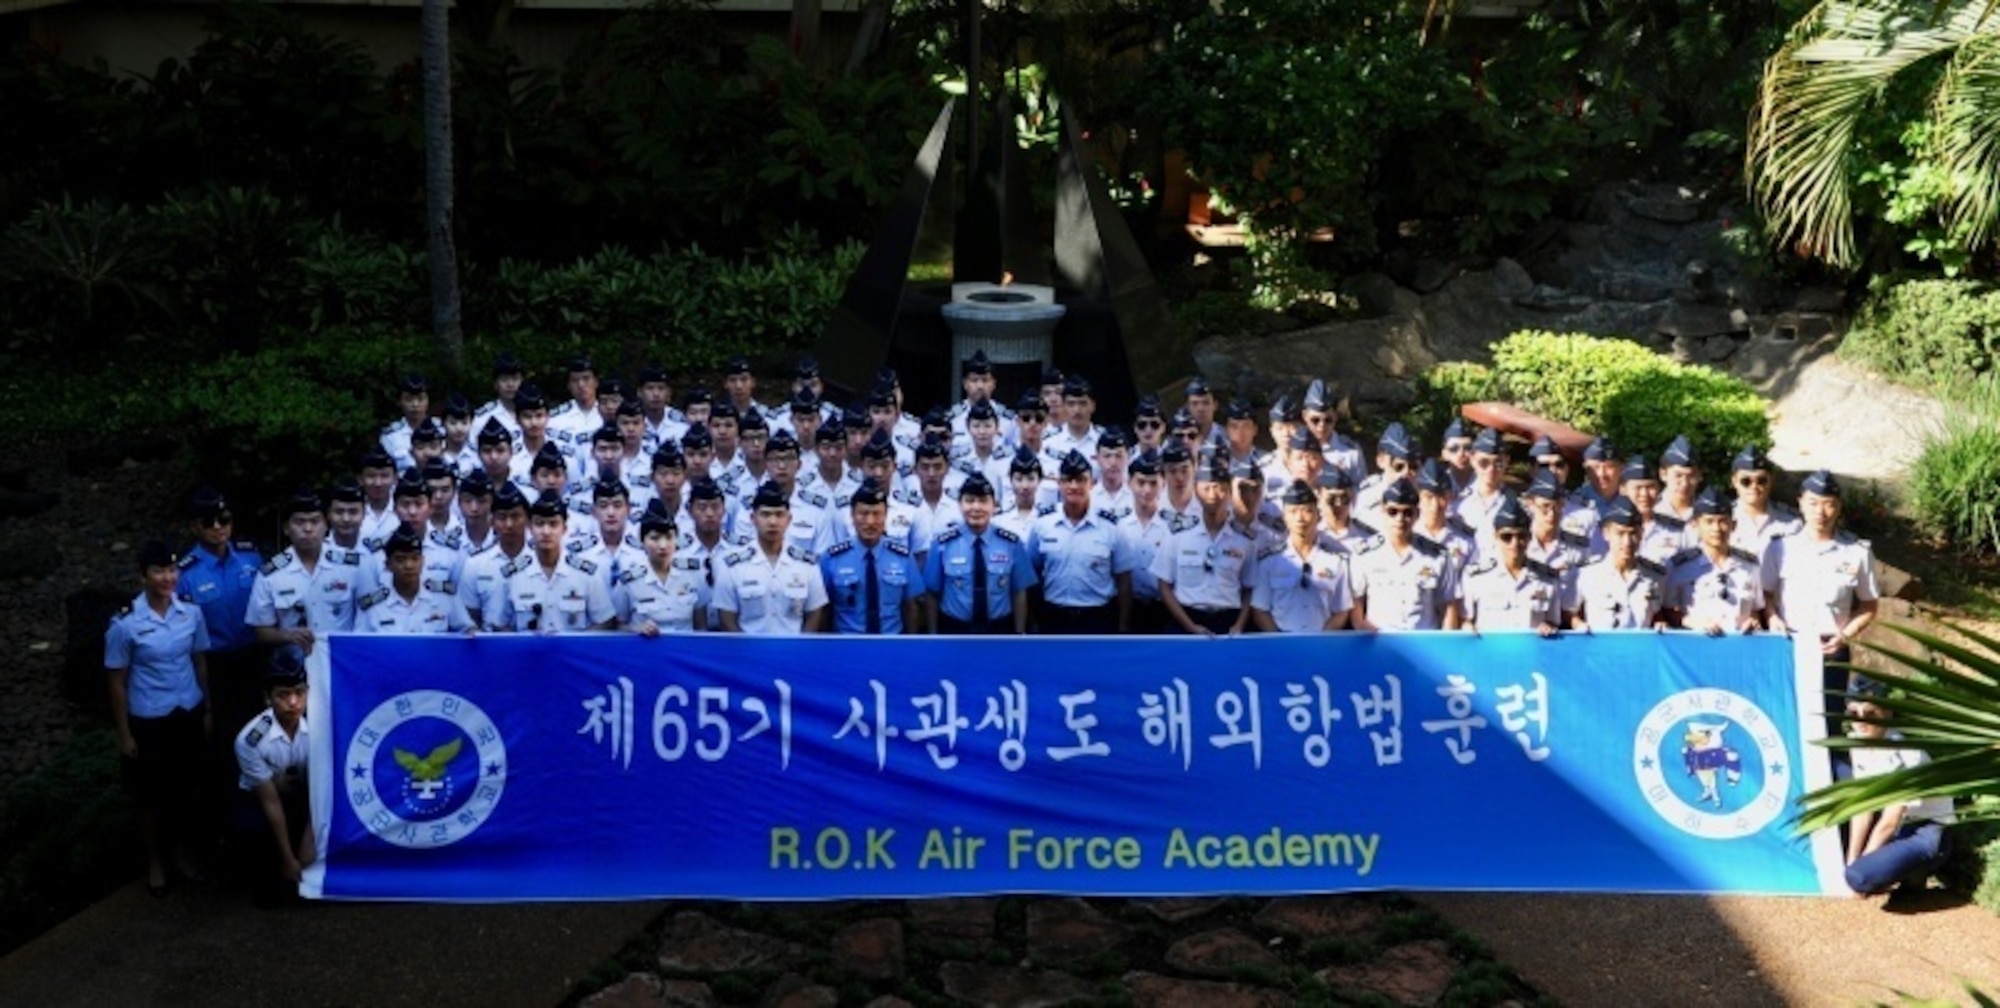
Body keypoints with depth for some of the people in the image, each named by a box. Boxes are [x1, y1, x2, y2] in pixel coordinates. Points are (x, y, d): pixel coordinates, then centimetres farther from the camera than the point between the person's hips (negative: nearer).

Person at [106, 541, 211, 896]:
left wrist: (207, 710, 9)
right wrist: (124, 733, -7)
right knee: (152, 794, 14)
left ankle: (182, 852, 40)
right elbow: (117, 681, -10)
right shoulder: (125, 624, -19)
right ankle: (155, 860, 34)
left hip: (189, 713, 3)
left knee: (186, 788, 18)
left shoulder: (191, 612, -8)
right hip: (148, 720, -3)